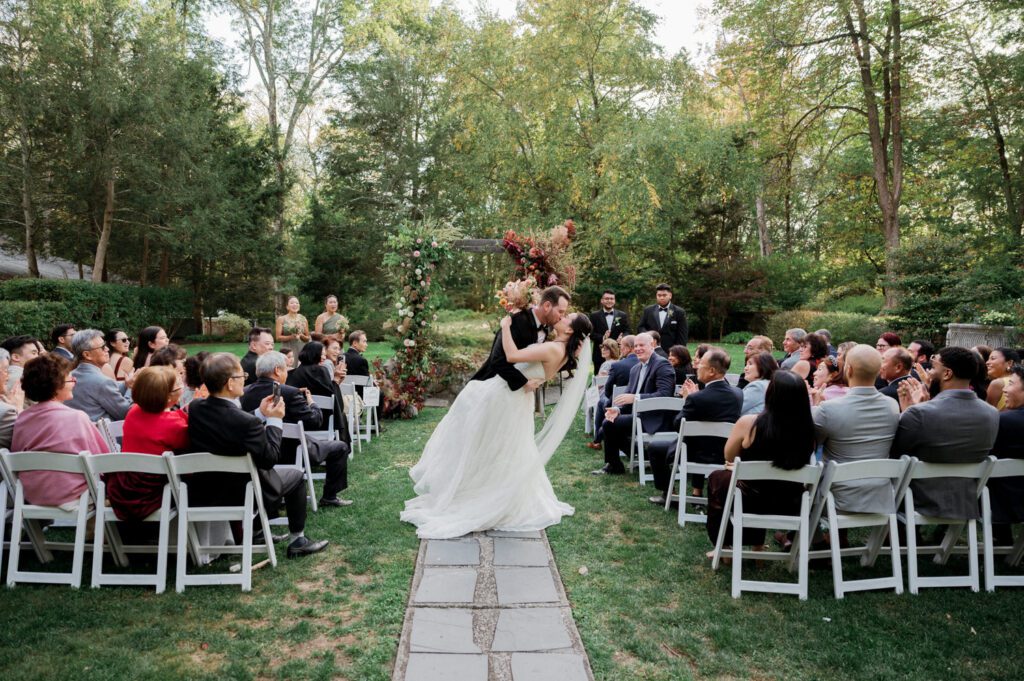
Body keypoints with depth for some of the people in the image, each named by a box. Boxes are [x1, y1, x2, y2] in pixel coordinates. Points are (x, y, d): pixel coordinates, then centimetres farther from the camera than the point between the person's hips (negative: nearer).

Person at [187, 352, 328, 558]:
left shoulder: (195, 408, -10)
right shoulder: (245, 421, -31)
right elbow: (270, 459, -19)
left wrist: (260, 414, 4)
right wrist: (274, 420, -11)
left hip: (202, 491, 7)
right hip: (242, 494, -7)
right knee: (295, 475, 18)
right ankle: (297, 540, 26)